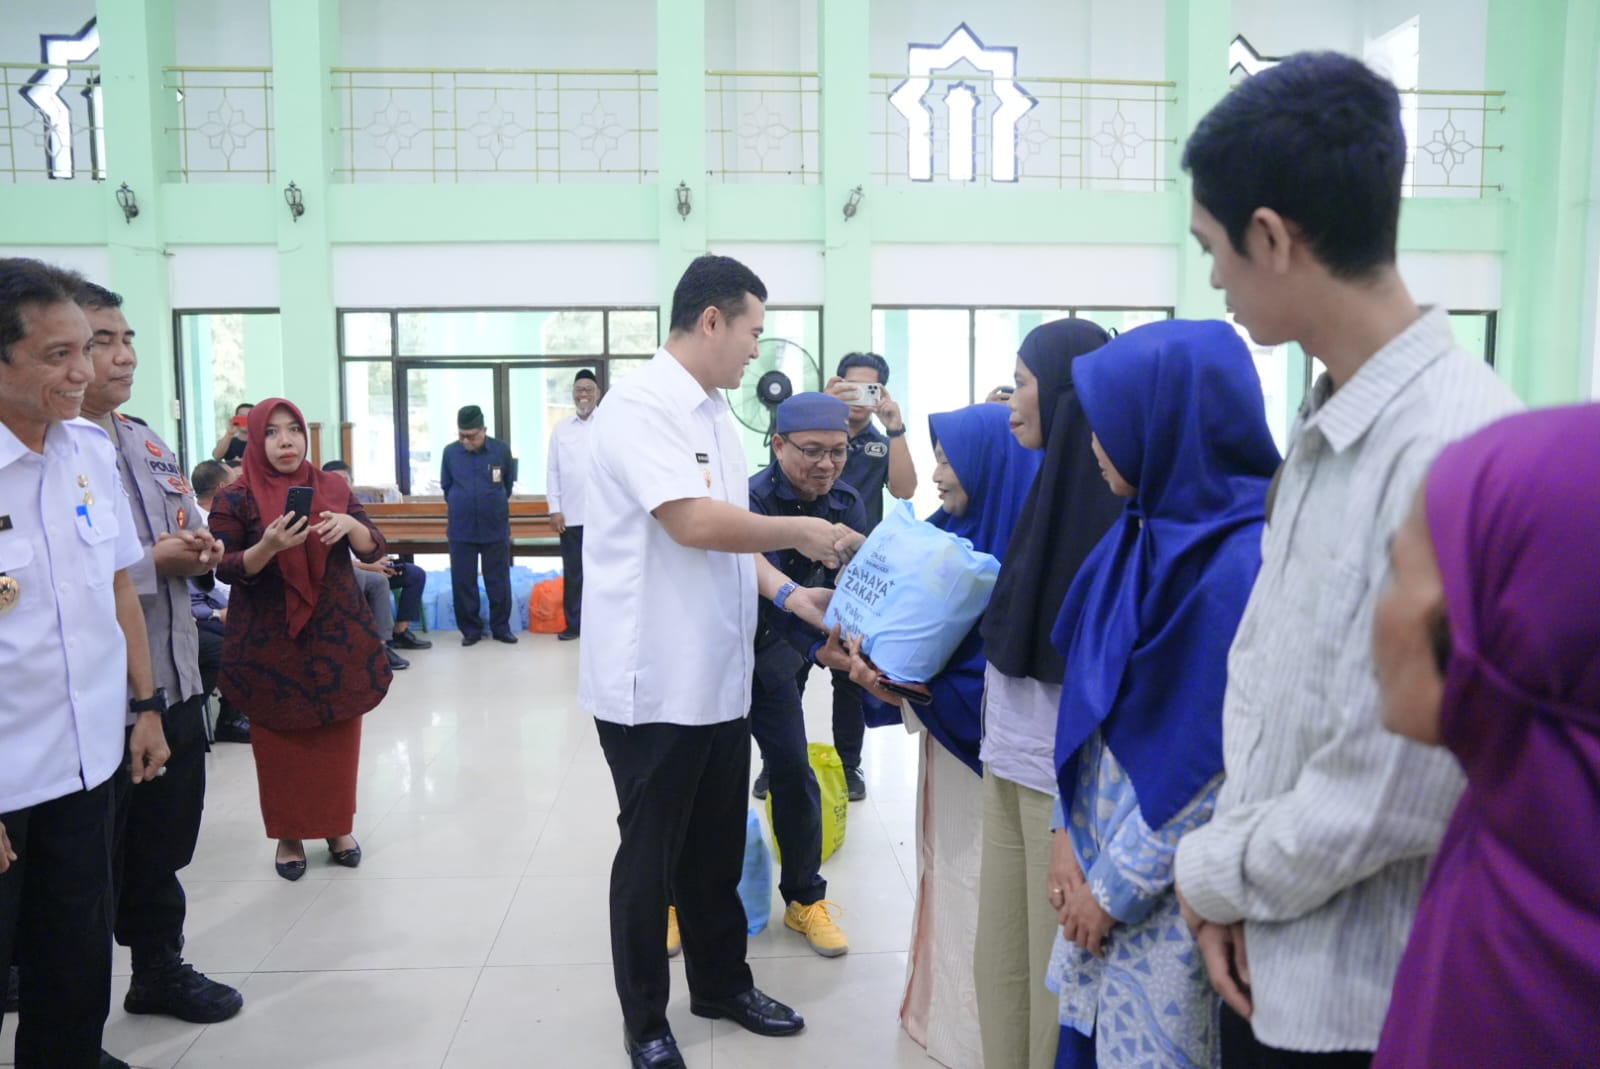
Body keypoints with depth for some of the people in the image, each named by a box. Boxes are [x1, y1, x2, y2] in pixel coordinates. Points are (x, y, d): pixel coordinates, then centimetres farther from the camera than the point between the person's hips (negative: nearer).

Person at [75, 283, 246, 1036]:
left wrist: (200, 550, -3)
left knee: (164, 844, 20)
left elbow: (190, 530, 19)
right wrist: (151, 564, -21)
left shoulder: (148, 443, 12)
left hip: (175, 679, 8)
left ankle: (159, 967, 39)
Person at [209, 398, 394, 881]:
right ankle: (289, 835, 20)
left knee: (339, 738, 9)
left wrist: (350, 525, -19)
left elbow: (373, 550, 2)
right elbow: (225, 569, -7)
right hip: (270, 644, -2)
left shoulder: (334, 487, 5)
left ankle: (338, 827, 24)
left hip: (338, 637, 3)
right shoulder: (235, 499, -3)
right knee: (280, 742, 5)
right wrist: (267, 547, -26)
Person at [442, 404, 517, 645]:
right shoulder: (450, 452, -3)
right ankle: (471, 629, 16)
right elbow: (446, 487, 13)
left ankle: (501, 627, 19)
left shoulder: (502, 450, -5)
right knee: (463, 582, 5)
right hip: (461, 529, 1)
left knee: (499, 581, 7)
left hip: (496, 527, -1)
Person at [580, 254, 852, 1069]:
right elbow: (696, 522, -25)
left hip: (719, 675, 8)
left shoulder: (715, 413, 11)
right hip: (654, 681, -8)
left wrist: (789, 594, 3)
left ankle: (721, 984, 39)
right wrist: (802, 531, -14)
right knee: (651, 854, 9)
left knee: (718, 848, 20)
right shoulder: (641, 404, -16)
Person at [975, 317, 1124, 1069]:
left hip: (1063, 770, -8)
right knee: (1001, 960, 18)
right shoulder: (1052, 482, 12)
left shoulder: (1108, 493, -15)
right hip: (1009, 754, 9)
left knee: (1056, 971, 7)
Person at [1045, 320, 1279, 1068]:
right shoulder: (1145, 533, 3)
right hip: (1104, 850, 7)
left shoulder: (1248, 560, -21)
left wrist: (1116, 886, -12)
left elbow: (1216, 755, -19)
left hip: (1173, 888, -7)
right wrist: (1070, 832, 3)